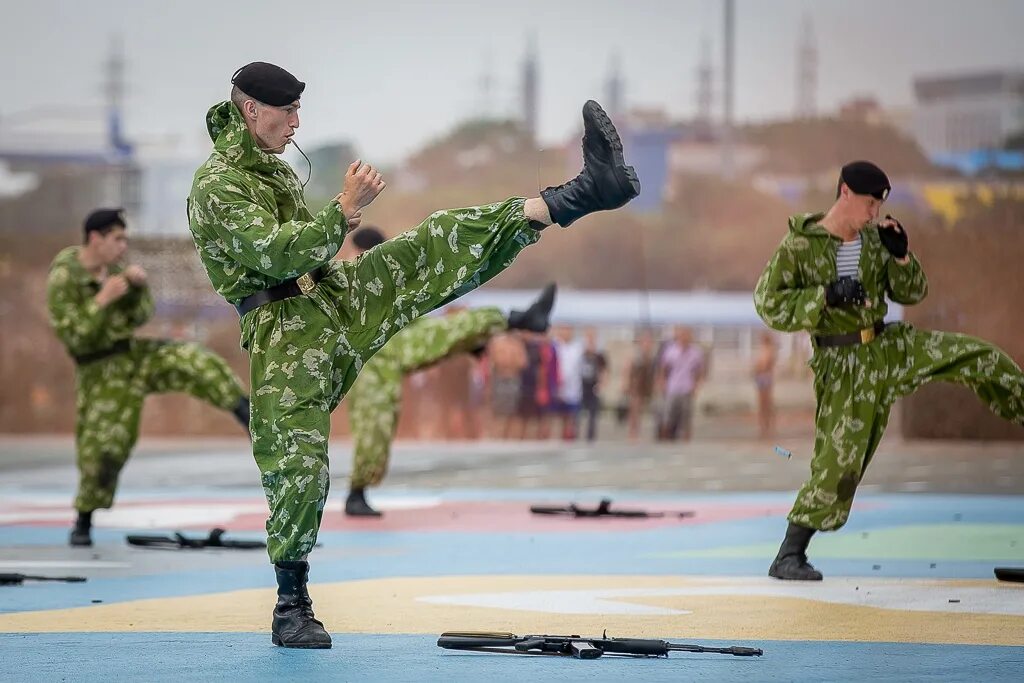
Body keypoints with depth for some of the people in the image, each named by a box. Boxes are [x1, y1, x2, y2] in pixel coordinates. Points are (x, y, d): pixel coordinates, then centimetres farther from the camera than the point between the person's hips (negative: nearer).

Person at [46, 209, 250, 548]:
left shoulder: (112, 266, 0)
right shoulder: (62, 281, -20)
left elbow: (139, 317, 5)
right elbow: (74, 338, -25)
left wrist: (138, 285, -14)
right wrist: (103, 298, -30)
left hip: (133, 353, 5)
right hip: (101, 372, -5)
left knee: (200, 364, -18)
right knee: (100, 449, -3)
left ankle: (248, 417, -20)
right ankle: (83, 523, 16)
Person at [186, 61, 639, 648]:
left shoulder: (272, 168, 17)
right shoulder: (217, 188, -12)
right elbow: (274, 254, -24)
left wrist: (333, 232, 12)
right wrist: (343, 212, -25)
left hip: (337, 297, 7)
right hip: (284, 333, -7)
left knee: (448, 242, -8)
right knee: (297, 464, -9)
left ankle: (589, 192, -18)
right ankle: (292, 607, 4)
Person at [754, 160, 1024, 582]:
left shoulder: (875, 239, 2)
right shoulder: (799, 244, -13)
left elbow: (911, 294, 7)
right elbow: (769, 304, -14)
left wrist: (901, 256, -12)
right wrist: (826, 297, -25)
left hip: (889, 345, 5)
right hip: (842, 364, -5)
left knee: (982, 360, -2)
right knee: (838, 461, -8)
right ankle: (788, 556, 2)